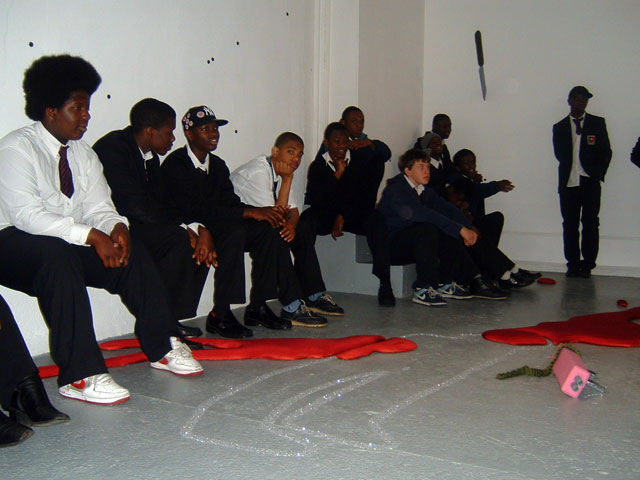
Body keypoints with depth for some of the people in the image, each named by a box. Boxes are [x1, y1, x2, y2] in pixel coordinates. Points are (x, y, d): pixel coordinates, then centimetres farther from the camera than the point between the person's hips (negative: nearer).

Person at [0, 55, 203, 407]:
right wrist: (92, 236, -32)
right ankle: (80, 376, -38)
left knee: (131, 251, -14)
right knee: (56, 253, -38)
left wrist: (117, 228, -20)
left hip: (72, 246, 7)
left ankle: (162, 347, -5)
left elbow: (98, 208, 5)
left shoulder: (83, 153, 10)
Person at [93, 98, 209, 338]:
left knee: (199, 240, -2)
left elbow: (161, 204, 8)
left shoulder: (150, 156, 12)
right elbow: (134, 206, -25)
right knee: (178, 239, -27)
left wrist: (199, 230, -9)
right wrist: (185, 228, -20)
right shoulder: (113, 147, -15)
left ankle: (172, 320, -2)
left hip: (136, 225, 9)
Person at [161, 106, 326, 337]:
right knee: (234, 231, -34)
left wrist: (264, 212, -13)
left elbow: (231, 202, 8)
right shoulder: (175, 164, -12)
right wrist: (249, 212, -27)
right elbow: (195, 208, -24)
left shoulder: (218, 165, 14)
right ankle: (219, 316, -28)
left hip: (215, 227, 8)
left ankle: (257, 307, -9)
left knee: (268, 228, -10)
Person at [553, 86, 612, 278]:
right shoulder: (559, 127, 13)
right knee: (570, 225, 2)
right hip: (568, 183, 1)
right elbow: (560, 154, 7)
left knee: (590, 224, -2)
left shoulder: (597, 123, 10)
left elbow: (606, 152, 6)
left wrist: (598, 174, -3)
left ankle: (587, 264, 4)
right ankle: (573, 264, 10)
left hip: (591, 182, -1)